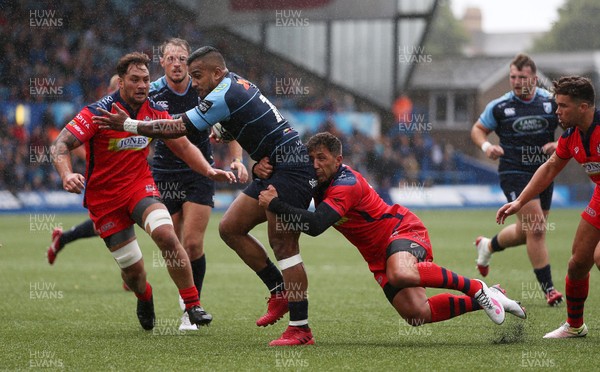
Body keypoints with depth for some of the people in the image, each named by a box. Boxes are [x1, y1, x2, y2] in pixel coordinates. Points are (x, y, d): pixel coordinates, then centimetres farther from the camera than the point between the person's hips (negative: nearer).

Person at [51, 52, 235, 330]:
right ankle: (144, 298, 36)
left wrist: (209, 171, -9)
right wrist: (67, 175, -43)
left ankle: (192, 304, -18)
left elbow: (183, 146, 7)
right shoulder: (97, 113, -17)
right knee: (132, 268, -2)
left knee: (165, 234, -27)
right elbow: (60, 145, -23)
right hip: (104, 196, -2)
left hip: (140, 187, 2)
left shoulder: (155, 112, -3)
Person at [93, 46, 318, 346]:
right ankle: (279, 293, 14)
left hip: (289, 169, -11)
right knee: (230, 228, 9)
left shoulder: (223, 95, -16)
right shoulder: (235, 83, 14)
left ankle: (300, 329, -12)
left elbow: (177, 129, -12)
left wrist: (127, 125, -5)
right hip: (272, 170, 11)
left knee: (283, 246, -12)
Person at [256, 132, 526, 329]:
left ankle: (475, 288, -25)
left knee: (401, 274, -43)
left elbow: (314, 226, -35)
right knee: (417, 315, -10)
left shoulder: (346, 184, -24)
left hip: (403, 230, -8)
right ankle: (482, 301, 8)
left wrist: (275, 204, -31)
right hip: (379, 254, 8)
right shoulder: (321, 181, 2)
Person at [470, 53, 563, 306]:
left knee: (526, 232, 14)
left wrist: (559, 145, -12)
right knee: (536, 227, -16)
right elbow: (478, 129, 9)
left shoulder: (551, 102, 0)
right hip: (514, 172, -4)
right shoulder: (499, 107, -4)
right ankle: (548, 288, -10)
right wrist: (486, 146, -12)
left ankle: (487, 246, 44)